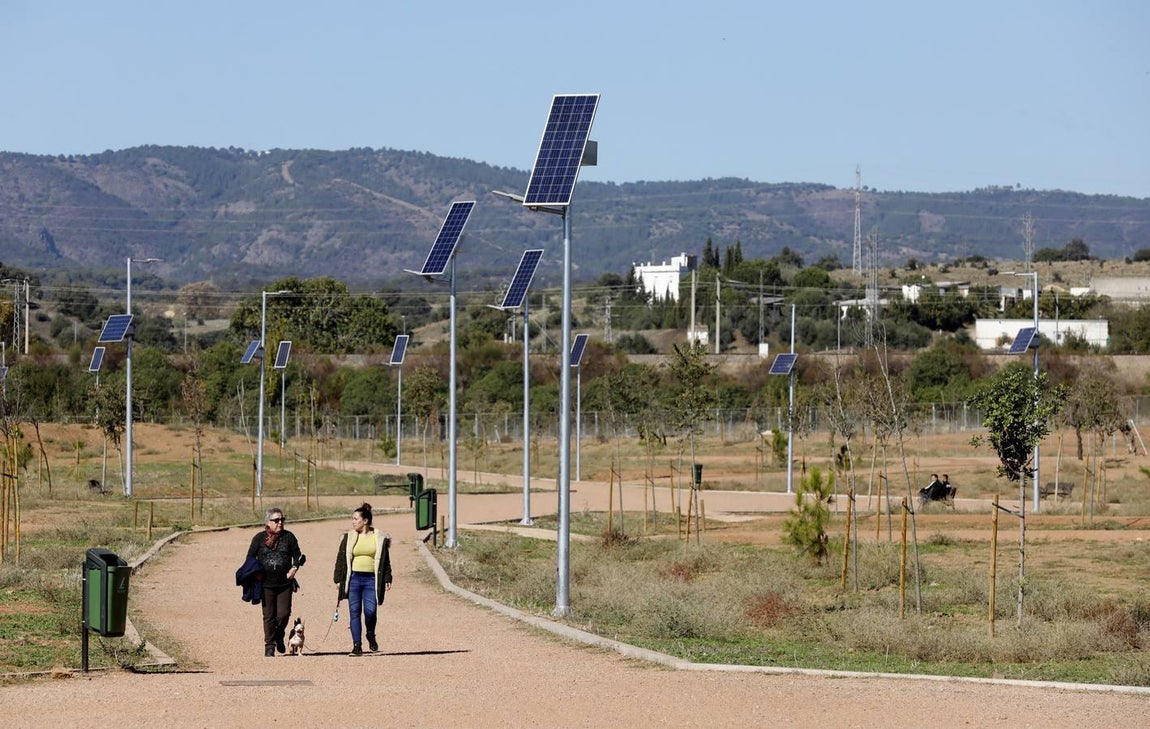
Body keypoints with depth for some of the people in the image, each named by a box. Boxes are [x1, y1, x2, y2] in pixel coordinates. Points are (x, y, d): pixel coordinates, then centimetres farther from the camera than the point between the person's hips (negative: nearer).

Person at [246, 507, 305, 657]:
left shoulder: (288, 537, 6)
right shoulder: (259, 538, 3)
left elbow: (297, 555, 9)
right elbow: (250, 558, 7)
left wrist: (294, 568, -9)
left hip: (285, 583, 1)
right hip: (266, 584, -1)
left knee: (284, 613, -5)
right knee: (269, 615, 1)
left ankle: (279, 636, 24)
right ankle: (269, 646, 10)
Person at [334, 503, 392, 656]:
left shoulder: (379, 538, 5)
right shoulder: (348, 538, 7)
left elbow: (385, 561, 9)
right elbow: (341, 559, 9)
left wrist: (387, 579, 2)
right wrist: (338, 579, 5)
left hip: (371, 580, -1)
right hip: (353, 578, 1)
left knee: (370, 611, -11)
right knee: (354, 612, -1)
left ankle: (371, 636, 18)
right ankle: (357, 644, 4)